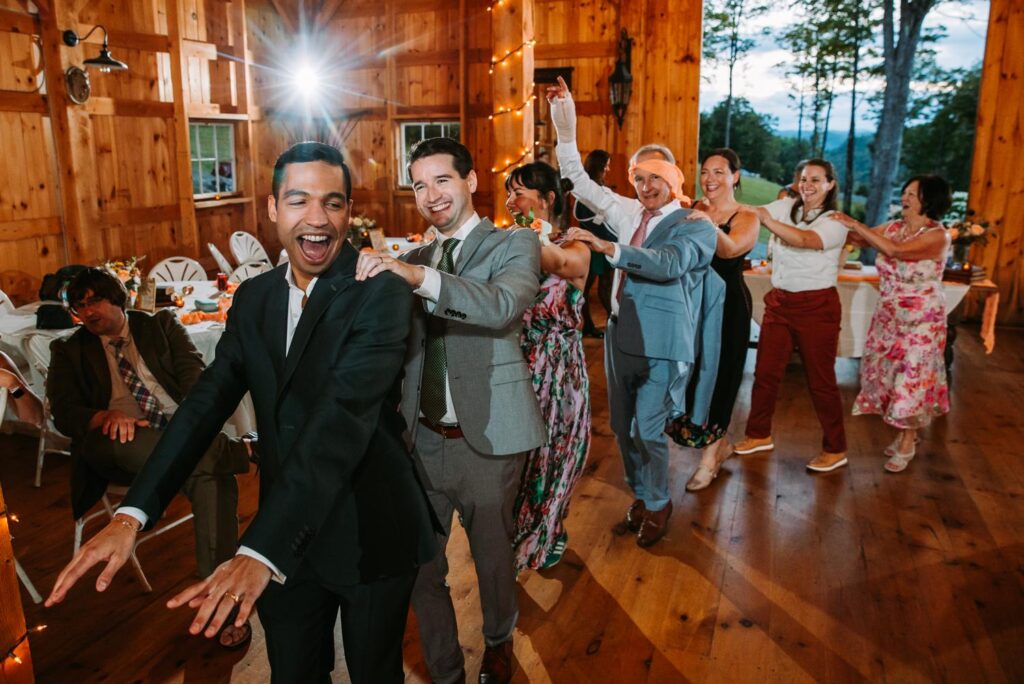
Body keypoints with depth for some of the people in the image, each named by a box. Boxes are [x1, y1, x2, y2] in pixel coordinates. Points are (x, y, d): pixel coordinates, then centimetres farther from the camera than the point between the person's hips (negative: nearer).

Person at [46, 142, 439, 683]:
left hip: (368, 533, -4)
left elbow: (343, 416, -29)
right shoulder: (253, 297, 2)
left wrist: (260, 551, -36)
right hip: (282, 536, 5)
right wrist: (132, 513, -16)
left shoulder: (381, 293, -18)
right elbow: (206, 401, -3)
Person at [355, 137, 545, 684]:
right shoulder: (411, 262, 11)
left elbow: (504, 306, -24)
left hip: (486, 438, -3)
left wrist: (419, 276, -37)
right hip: (422, 438, 4)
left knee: (493, 557, 16)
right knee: (420, 566, 11)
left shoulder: (514, 245, -3)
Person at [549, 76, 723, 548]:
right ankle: (641, 498, 35)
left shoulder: (695, 226, -8)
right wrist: (564, 126, 6)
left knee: (648, 430, -2)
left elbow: (670, 263, -28)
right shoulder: (629, 213, 8)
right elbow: (579, 181, 13)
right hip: (621, 335, 6)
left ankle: (658, 505, 23)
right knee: (622, 428, 15)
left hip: (661, 343, -6)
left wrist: (608, 247, -35)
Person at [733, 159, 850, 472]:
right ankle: (759, 434, 27)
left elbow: (803, 239, -27)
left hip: (817, 306, -4)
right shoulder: (786, 207, 6)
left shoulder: (835, 222, -8)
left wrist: (765, 218, -34)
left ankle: (835, 449, 18)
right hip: (779, 301, 4)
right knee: (765, 372, 9)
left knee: (820, 379, 4)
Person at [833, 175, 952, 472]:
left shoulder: (937, 236, -18)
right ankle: (904, 434, 29)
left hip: (921, 322, -6)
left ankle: (907, 443, 17)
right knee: (886, 375, 11)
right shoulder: (893, 227, 1)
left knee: (911, 380, 1)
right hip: (888, 317, 6)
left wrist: (856, 225, -25)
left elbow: (895, 250, -31)